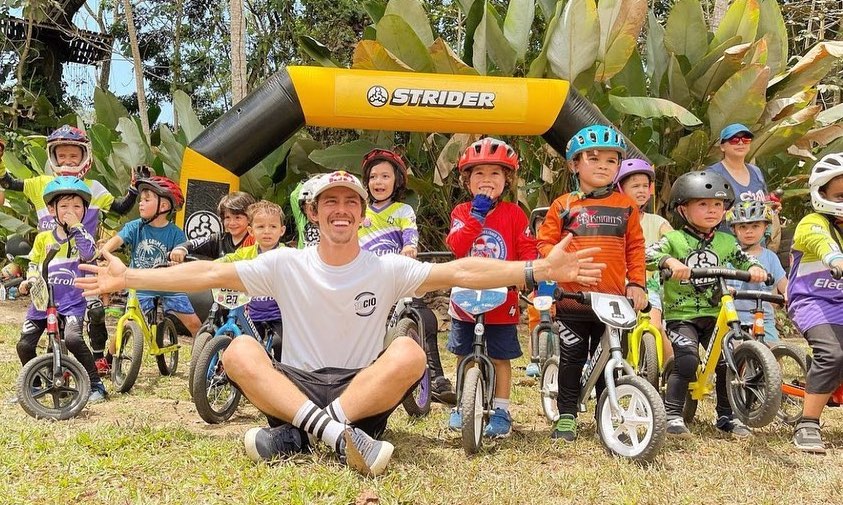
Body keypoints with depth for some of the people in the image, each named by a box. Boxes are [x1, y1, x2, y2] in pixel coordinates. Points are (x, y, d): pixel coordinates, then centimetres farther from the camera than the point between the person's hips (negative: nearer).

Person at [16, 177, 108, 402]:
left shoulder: (82, 236, 1)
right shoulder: (43, 238, 9)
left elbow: (90, 254, -21)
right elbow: (34, 264, 19)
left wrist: (76, 226, -21)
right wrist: (29, 281, 0)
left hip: (72, 302, -4)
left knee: (73, 338, -25)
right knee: (24, 345, 2)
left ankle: (96, 385, -11)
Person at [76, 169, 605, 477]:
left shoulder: (388, 269, -2)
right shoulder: (287, 264, 0)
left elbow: (461, 272, -10)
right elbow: (210, 274, -4)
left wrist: (539, 270, -18)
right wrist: (128, 278, -9)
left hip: (366, 387, 0)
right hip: (294, 382, 1)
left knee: (410, 352, -30)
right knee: (239, 350, -25)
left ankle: (294, 433, -32)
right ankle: (337, 432, -40)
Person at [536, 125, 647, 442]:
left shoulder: (626, 206, 8)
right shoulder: (563, 206, 3)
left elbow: (635, 247, 10)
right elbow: (545, 242, 3)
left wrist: (636, 284, 3)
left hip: (614, 300, 1)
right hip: (572, 298, -1)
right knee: (571, 359, 6)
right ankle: (566, 417, 18)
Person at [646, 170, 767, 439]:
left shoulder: (726, 242, 9)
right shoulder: (673, 239, -5)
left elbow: (743, 258, 14)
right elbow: (647, 255, -17)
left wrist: (755, 267, -9)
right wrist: (670, 261, -35)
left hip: (714, 314, 4)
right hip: (681, 314, -4)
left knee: (728, 361, -1)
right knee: (687, 360, -20)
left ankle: (726, 416, 19)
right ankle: (672, 414, -5)